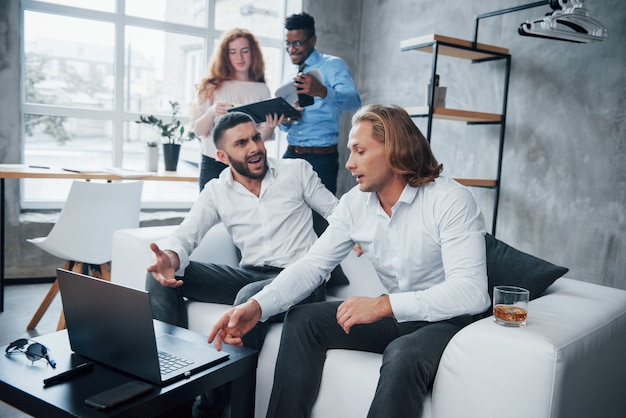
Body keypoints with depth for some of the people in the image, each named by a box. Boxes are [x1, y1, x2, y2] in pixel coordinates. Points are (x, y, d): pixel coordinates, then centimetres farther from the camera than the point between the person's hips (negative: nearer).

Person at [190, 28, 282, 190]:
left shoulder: (262, 90, 7)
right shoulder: (212, 87, 4)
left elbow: (262, 137, 5)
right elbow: (198, 130, -2)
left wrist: (269, 127, -16)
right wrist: (212, 112, -20)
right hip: (214, 164, -1)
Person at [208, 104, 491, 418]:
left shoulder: (450, 200, -19)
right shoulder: (354, 204, -1)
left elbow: (470, 292, -27)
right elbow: (313, 265, -4)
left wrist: (384, 305, -33)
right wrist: (257, 306, -20)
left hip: (448, 319, -5)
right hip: (394, 316, 6)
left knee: (403, 356, -36)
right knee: (302, 320, -6)